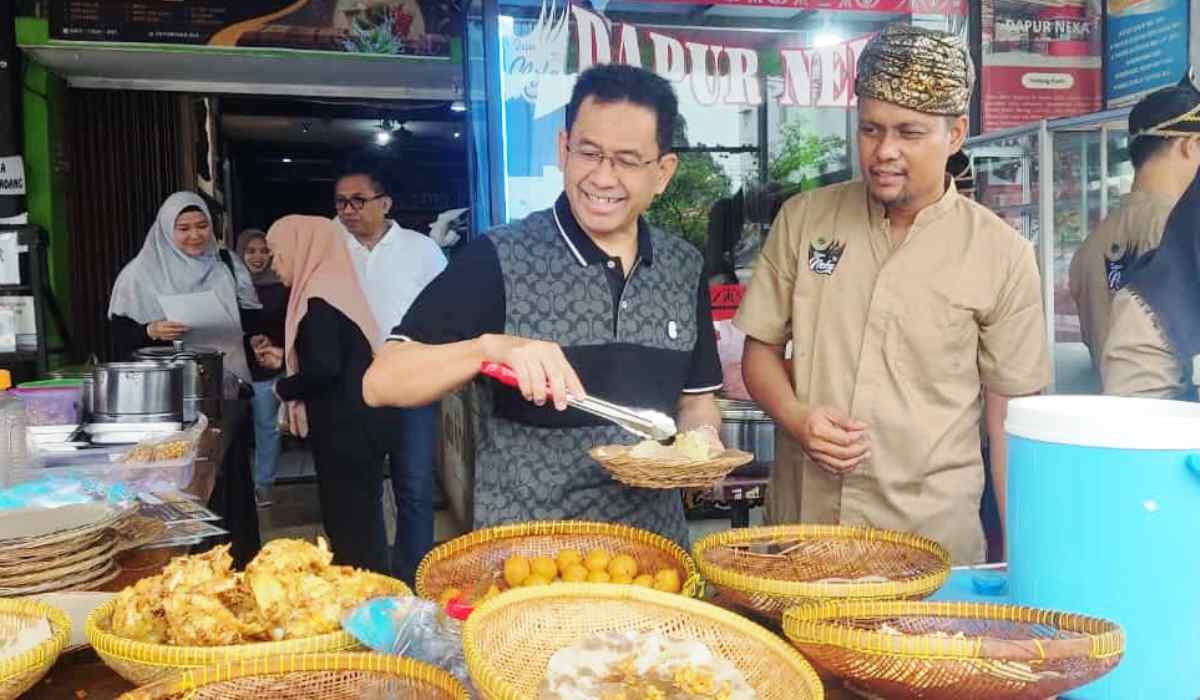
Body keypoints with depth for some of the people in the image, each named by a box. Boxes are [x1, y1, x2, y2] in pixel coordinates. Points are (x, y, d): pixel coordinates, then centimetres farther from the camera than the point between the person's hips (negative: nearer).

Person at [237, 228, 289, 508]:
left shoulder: (280, 287, 0)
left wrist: (273, 343, -14)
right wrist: (248, 340, -13)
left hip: (268, 368, 0)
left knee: (266, 425, 6)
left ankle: (264, 484, 16)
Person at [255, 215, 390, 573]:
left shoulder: (320, 299, -15)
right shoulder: (335, 288, 13)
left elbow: (324, 369, -25)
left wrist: (283, 387, -8)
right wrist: (285, 360, 21)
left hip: (344, 430, -9)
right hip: (354, 425, 10)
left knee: (350, 528, -1)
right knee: (359, 524, 16)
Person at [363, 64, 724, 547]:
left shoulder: (685, 268, 1)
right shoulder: (498, 260, -12)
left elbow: (695, 398, 11)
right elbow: (381, 384, -16)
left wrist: (703, 439, -10)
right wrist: (488, 347, -31)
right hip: (524, 550, -4)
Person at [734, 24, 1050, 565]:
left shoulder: (1003, 255, -5)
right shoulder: (802, 218, 0)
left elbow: (1010, 413, 0)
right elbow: (760, 348, 6)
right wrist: (794, 416, -13)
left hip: (933, 533, -1)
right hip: (800, 519, 2)